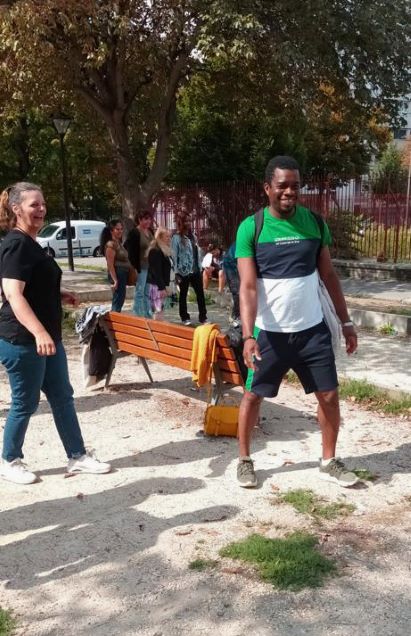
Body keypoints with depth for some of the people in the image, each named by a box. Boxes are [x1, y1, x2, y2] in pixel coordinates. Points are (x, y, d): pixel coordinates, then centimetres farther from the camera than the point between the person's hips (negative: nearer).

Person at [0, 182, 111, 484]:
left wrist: (59, 294, 14)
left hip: (47, 337, 10)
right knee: (26, 402, 4)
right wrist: (38, 332, -40)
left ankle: (78, 457, 24)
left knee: (62, 397, 14)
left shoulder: (30, 244, 13)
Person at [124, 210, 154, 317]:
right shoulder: (134, 233, -11)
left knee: (147, 292, 13)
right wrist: (135, 267, -20)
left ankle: (148, 315, 21)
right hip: (141, 267, -8)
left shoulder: (150, 232, 12)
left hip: (150, 267, 8)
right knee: (139, 292, -2)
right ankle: (138, 315, 3)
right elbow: (131, 251, -15)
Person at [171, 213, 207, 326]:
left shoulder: (192, 236, 12)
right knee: (183, 294, 7)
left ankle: (203, 317, 11)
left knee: (200, 293, 4)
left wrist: (199, 267, 10)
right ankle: (185, 318, 17)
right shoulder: (176, 237, -7)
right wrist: (177, 273, -14)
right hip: (184, 271, -5)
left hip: (195, 270, 6)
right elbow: (174, 256, -10)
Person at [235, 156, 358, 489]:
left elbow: (329, 276, 8)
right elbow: (248, 287, -13)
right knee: (253, 395, 7)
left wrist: (346, 322, 6)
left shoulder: (315, 223, 1)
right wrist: (248, 335, -24)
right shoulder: (250, 228, -9)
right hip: (270, 332, -3)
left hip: (313, 329, 3)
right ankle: (245, 460, 27)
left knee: (330, 395, 7)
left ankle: (329, 461, 26)